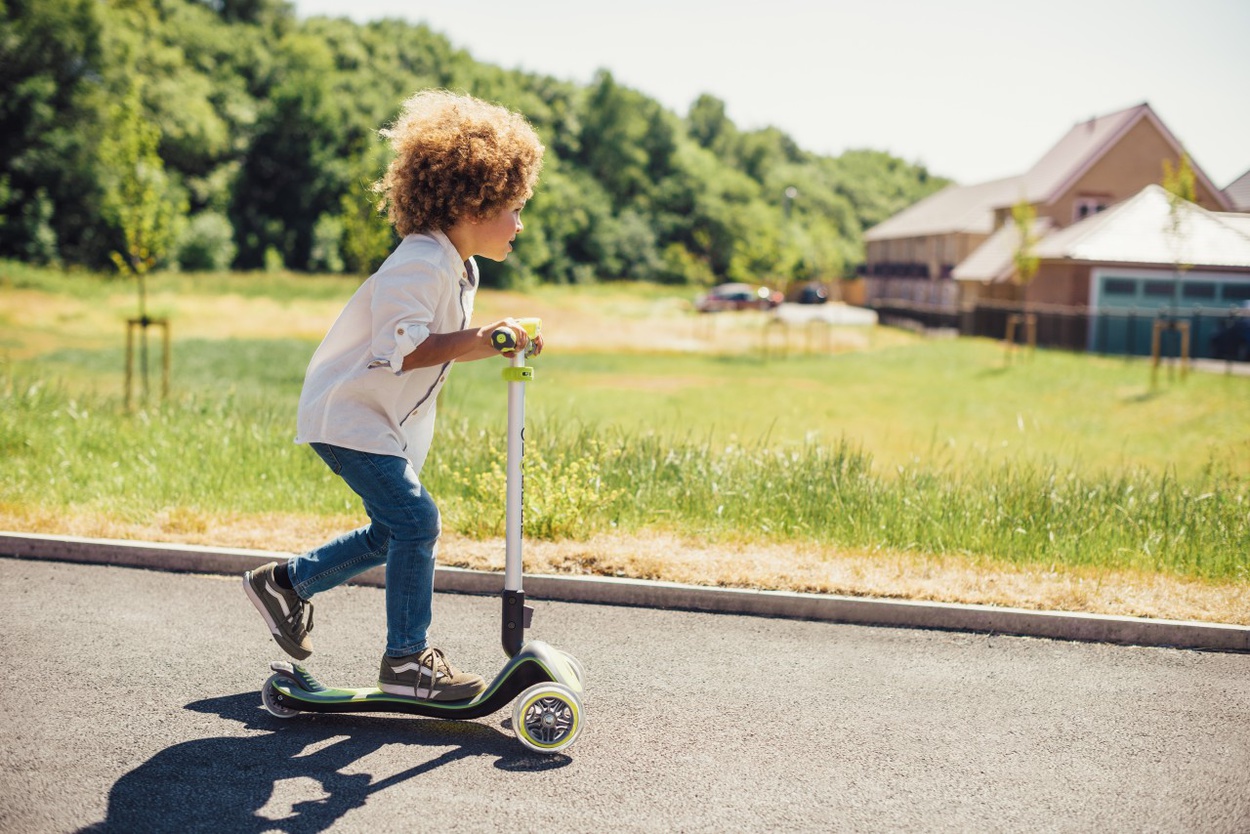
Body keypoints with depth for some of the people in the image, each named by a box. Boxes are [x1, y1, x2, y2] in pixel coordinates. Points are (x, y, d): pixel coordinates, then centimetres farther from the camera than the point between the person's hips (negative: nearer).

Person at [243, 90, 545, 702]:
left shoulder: (459, 267, 9)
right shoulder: (420, 264, -24)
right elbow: (399, 348, -35)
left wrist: (500, 344, 3)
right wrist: (475, 342, -40)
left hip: (384, 418, 10)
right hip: (345, 413, -10)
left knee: (393, 532, 15)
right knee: (416, 519, -14)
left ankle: (284, 582, 33)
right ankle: (406, 660, -3)